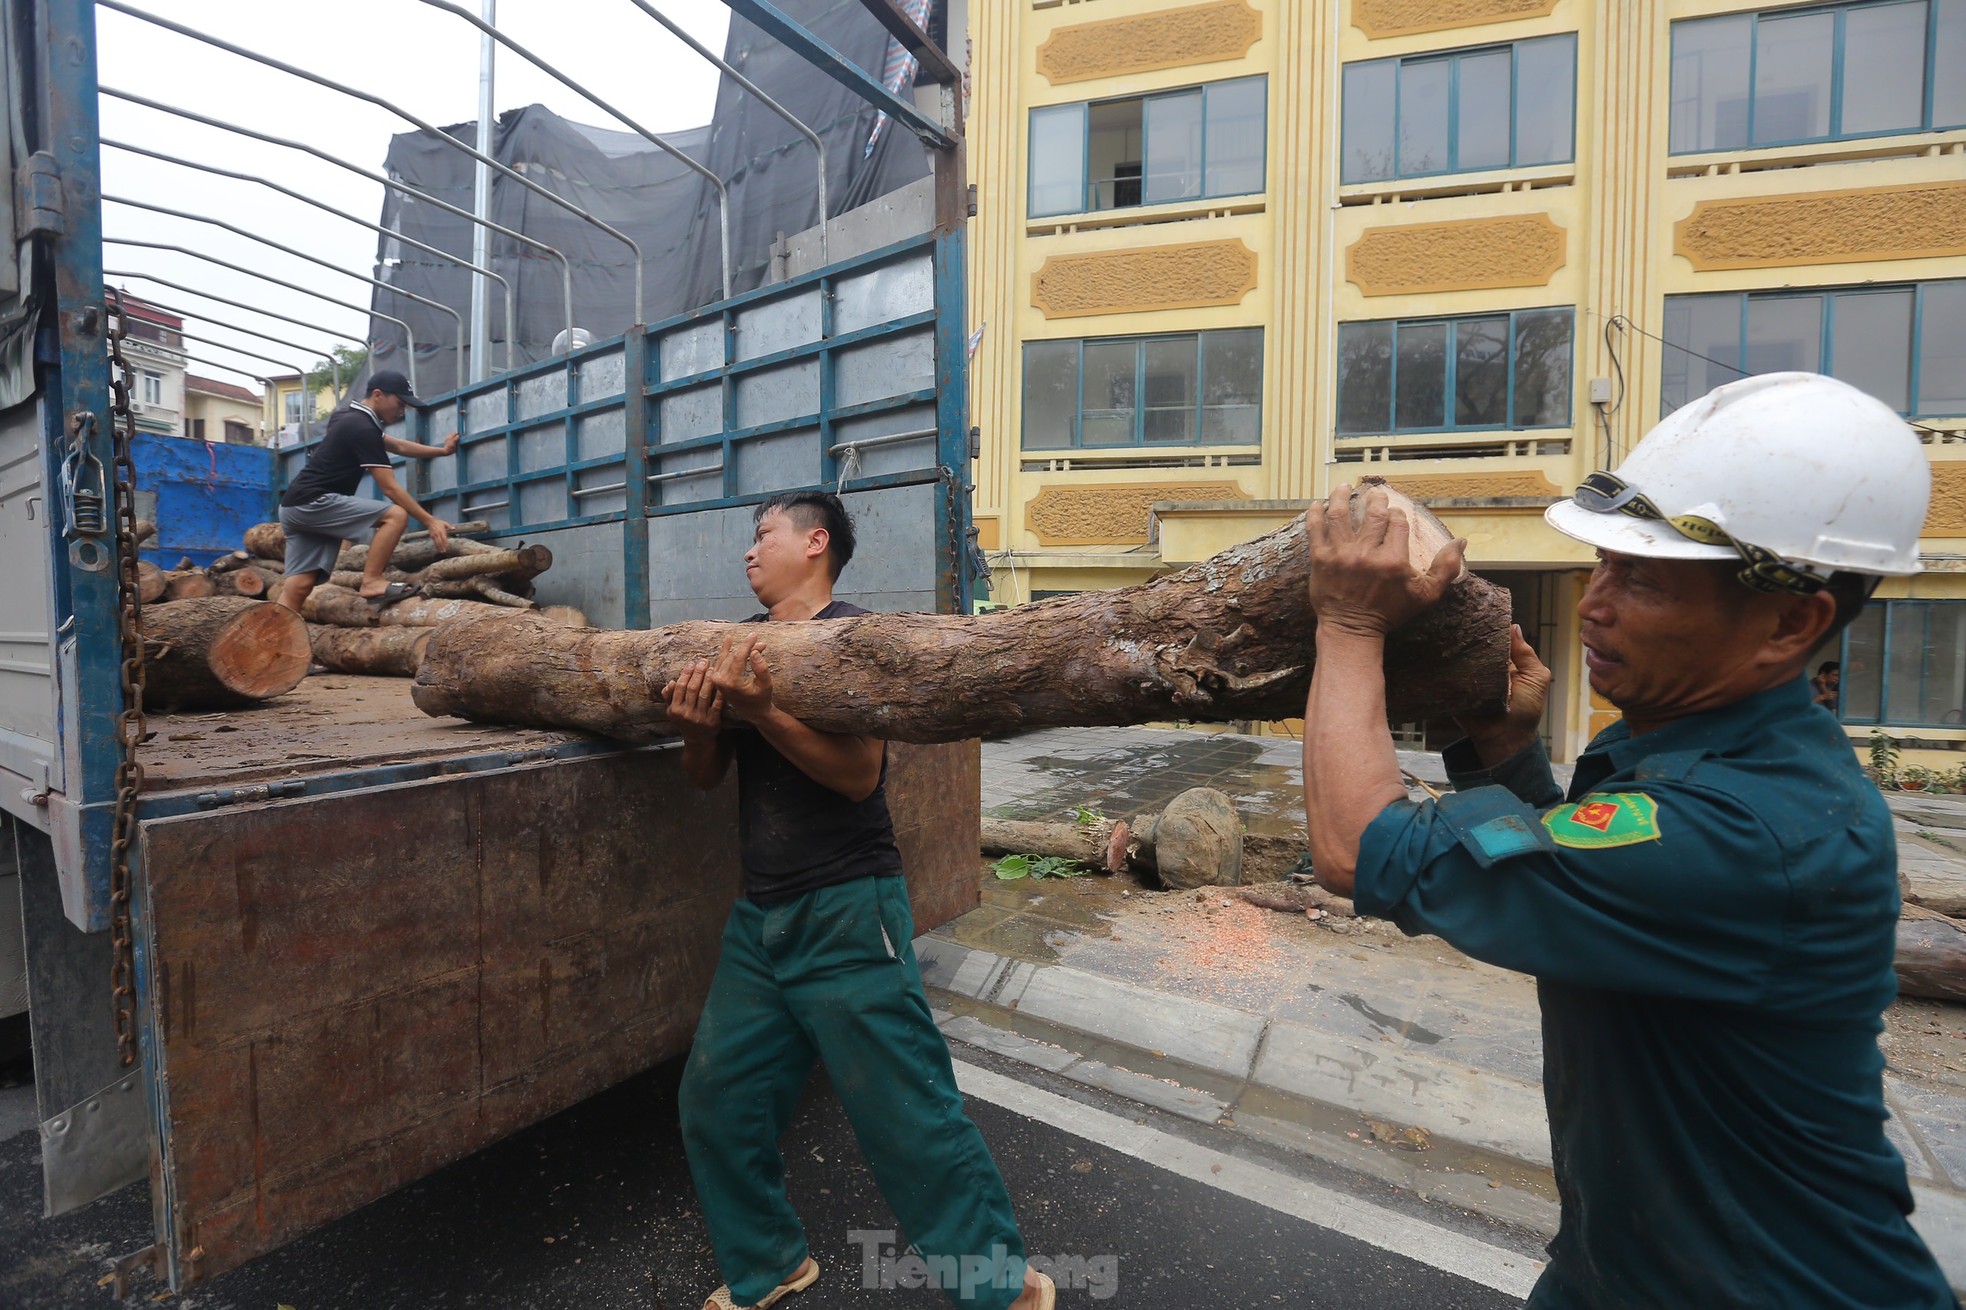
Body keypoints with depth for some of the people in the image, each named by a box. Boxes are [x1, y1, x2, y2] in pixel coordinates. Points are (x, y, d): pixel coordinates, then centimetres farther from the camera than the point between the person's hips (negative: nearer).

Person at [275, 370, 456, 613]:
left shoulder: (350, 417, 18)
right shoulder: (362, 428, -13)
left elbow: (398, 446, 32)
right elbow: (389, 487, -15)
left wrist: (442, 450, 37)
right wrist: (430, 521, -15)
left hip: (296, 506, 10)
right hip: (313, 502, -10)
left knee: (298, 587, 2)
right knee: (396, 515, -16)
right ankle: (371, 582, -17)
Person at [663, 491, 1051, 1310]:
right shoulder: (746, 642, 11)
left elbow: (859, 773, -19)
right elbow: (707, 778, 10)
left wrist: (762, 711, -30)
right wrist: (698, 728, -11)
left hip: (847, 912, -7)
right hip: (761, 914, 7)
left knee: (909, 1119, 1)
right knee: (717, 1103, 13)